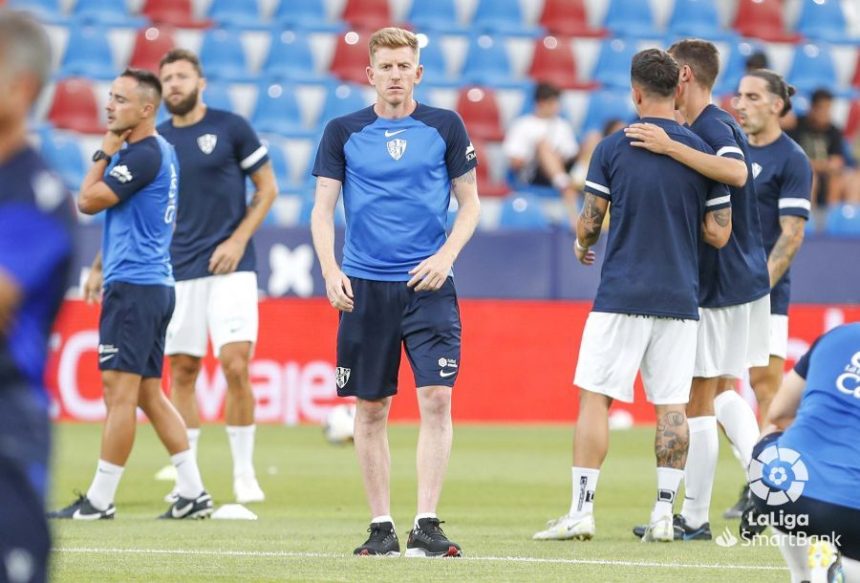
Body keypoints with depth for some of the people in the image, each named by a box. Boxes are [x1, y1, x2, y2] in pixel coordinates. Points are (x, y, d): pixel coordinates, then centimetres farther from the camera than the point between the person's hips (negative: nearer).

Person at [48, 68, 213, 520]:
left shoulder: (143, 155, -15)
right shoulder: (159, 151, 17)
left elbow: (88, 201, -14)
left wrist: (104, 152, -2)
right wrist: (101, 266, 28)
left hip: (133, 286, -10)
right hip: (155, 284, 10)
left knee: (120, 392, -8)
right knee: (149, 394, 12)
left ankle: (100, 500, -7)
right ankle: (193, 494, 11)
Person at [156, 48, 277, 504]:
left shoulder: (230, 127, -1)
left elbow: (267, 188, 3)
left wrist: (239, 240, -8)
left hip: (230, 266, -4)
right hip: (179, 271, 4)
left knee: (235, 364, -13)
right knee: (182, 370, 3)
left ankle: (244, 471, -1)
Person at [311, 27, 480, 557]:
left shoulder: (446, 127, 4)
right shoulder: (344, 132, 5)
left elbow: (470, 203, 9)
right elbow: (323, 210, 6)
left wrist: (446, 255, -7)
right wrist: (330, 269, -10)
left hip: (428, 285, -1)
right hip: (364, 286, 1)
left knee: (437, 399, -12)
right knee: (371, 409, 4)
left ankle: (427, 525, -10)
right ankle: (381, 526, 12)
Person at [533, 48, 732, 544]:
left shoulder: (612, 149, -4)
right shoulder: (703, 152, 1)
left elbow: (589, 223, -1)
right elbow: (718, 233, 1)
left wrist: (582, 244, 22)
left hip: (621, 297, -2)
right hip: (680, 299, 2)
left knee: (595, 397, 2)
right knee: (672, 407, 5)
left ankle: (582, 511, -3)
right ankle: (664, 515, 2)